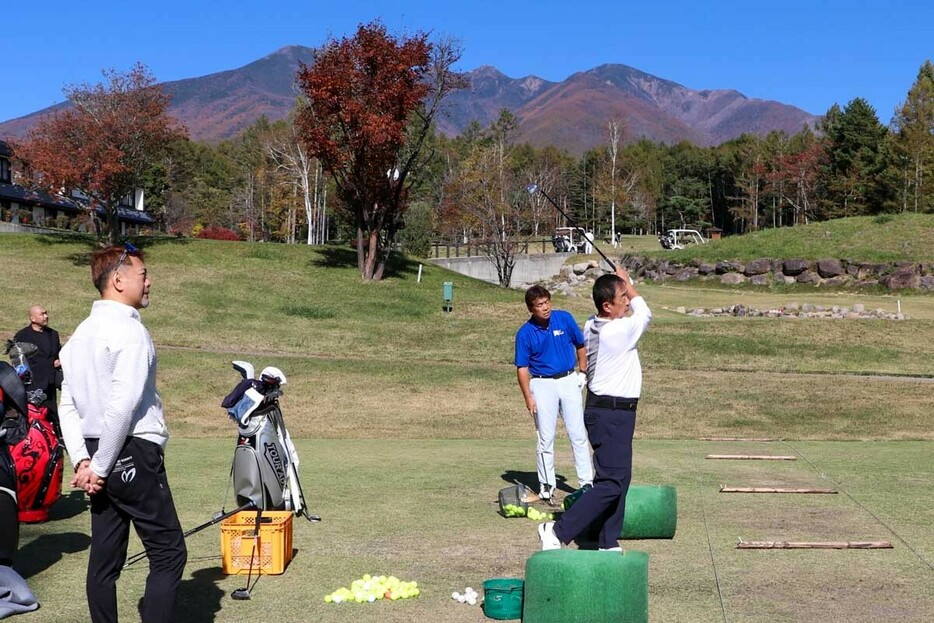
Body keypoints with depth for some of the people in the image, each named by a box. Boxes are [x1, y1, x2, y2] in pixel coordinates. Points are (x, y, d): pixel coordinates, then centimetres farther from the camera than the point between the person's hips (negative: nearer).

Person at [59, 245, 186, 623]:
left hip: (99, 457, 9)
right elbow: (123, 405, -20)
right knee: (168, 554, -3)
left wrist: (83, 460, 5)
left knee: (104, 558, 11)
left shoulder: (81, 333, 15)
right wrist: (101, 466, -12)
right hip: (134, 455, -9)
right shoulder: (130, 331, -13)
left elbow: (67, 405, 12)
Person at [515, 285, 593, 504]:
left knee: (578, 434, 3)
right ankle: (546, 485, 13)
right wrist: (529, 398, -11)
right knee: (546, 439, 3)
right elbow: (522, 368, -6)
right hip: (542, 385, -2)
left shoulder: (565, 319, -3)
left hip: (569, 381, 2)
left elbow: (580, 346, 12)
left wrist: (582, 372, 8)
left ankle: (587, 482, 9)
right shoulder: (525, 333, -8)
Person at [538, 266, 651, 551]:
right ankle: (558, 531, -9)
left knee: (620, 478, 14)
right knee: (611, 482, -9)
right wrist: (627, 282, 12)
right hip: (612, 413, -10)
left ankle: (608, 543, 19)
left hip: (615, 412, 10)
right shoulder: (619, 330, -21)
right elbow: (644, 312, 0)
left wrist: (622, 282, 17)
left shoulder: (592, 326, 3)